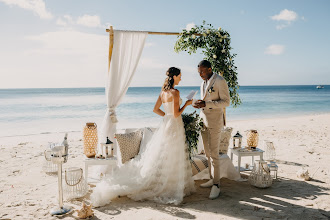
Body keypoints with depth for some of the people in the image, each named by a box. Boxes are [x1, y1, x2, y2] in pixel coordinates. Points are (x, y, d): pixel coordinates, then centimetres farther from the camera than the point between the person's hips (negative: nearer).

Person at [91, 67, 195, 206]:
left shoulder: (163, 92, 9)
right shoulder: (175, 92, -17)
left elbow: (156, 109, 13)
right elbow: (176, 114, -20)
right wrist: (186, 104, -7)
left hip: (166, 124, 8)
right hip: (174, 127, -8)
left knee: (161, 157, 14)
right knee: (171, 159, 1)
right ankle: (168, 188, 9)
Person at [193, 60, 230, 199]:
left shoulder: (220, 81, -9)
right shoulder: (203, 83, 16)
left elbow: (226, 102, -12)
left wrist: (206, 104, -21)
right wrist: (199, 104, 1)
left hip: (214, 121, -8)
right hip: (203, 120, 8)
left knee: (214, 154, -7)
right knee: (208, 153, 11)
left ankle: (216, 185, 1)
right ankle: (212, 179, 21)